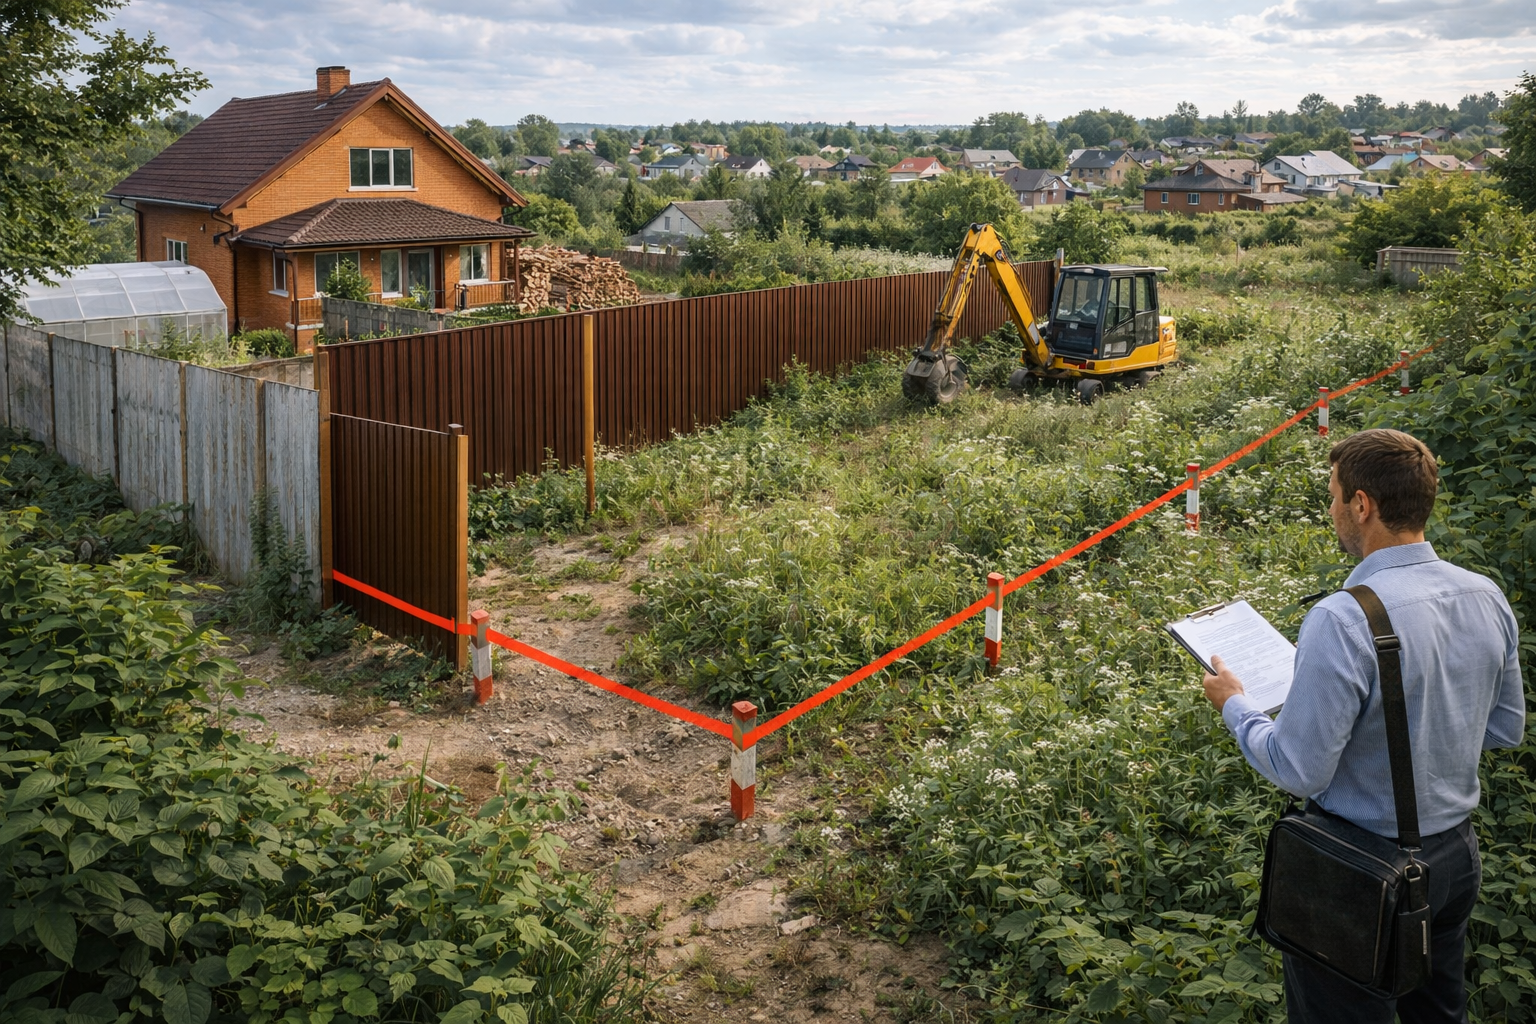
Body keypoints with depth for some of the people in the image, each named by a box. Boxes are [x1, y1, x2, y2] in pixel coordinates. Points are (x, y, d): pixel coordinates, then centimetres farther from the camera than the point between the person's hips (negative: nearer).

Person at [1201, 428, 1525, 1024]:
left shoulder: (1343, 622, -30)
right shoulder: (1487, 597, -6)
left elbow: (1299, 772, -23)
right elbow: (1506, 730, 7)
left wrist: (1234, 707, -7)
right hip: (1456, 854, 7)